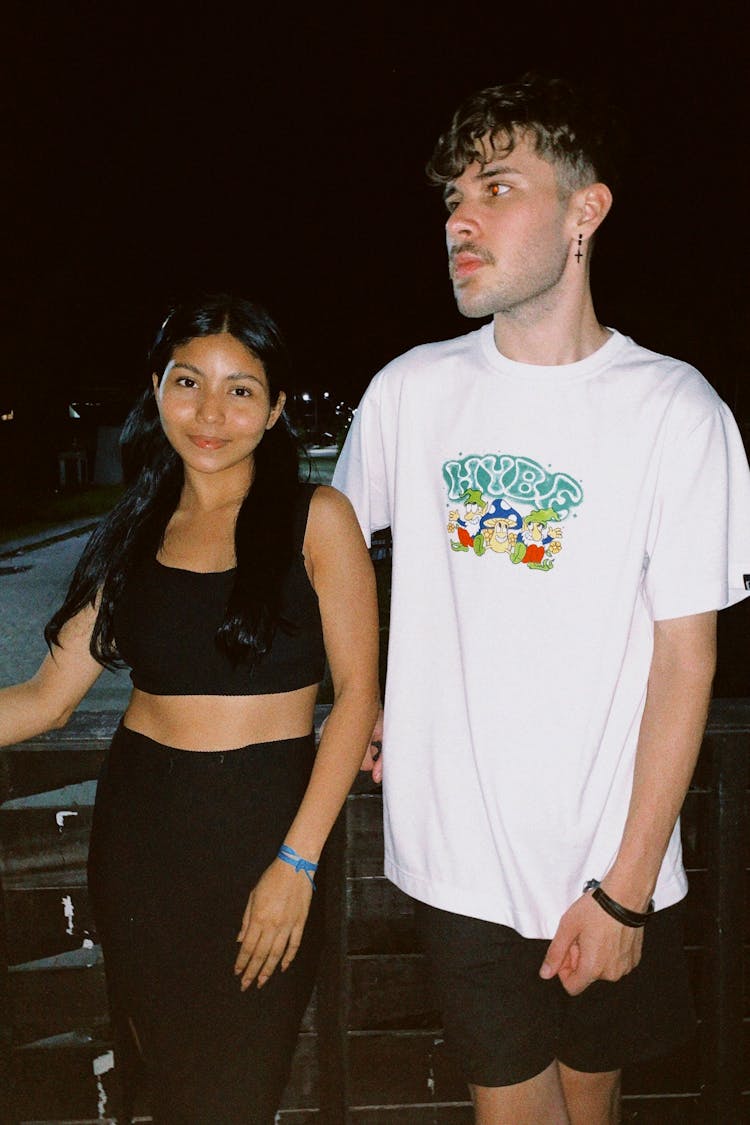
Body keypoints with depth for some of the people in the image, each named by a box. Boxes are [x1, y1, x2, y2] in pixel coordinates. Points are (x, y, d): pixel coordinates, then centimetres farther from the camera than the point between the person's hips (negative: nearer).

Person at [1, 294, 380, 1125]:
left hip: (264, 825, -3)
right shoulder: (134, 534, 7)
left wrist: (297, 862, -14)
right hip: (140, 826, 4)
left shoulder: (315, 519, -5)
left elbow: (357, 693, -9)